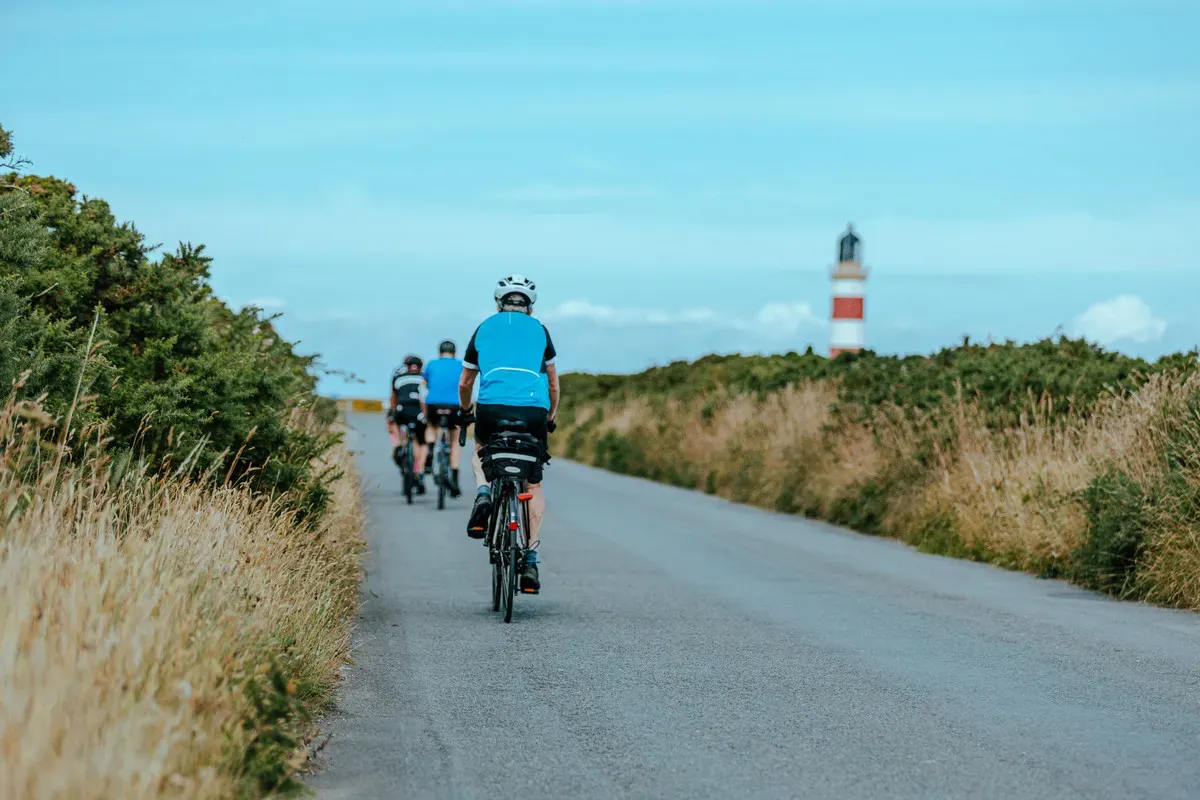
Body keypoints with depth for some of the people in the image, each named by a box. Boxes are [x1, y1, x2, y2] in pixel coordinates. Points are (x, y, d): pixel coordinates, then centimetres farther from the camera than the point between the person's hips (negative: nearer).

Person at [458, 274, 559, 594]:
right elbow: (553, 382, 27)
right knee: (534, 484, 15)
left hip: (492, 407, 0)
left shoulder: (484, 328, 21)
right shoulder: (539, 330, 20)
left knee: (481, 450, 32)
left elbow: (465, 383, 28)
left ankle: (483, 492, 1)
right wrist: (551, 416, 42)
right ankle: (531, 558, 5)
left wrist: (466, 411, 45)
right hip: (534, 410, 0)